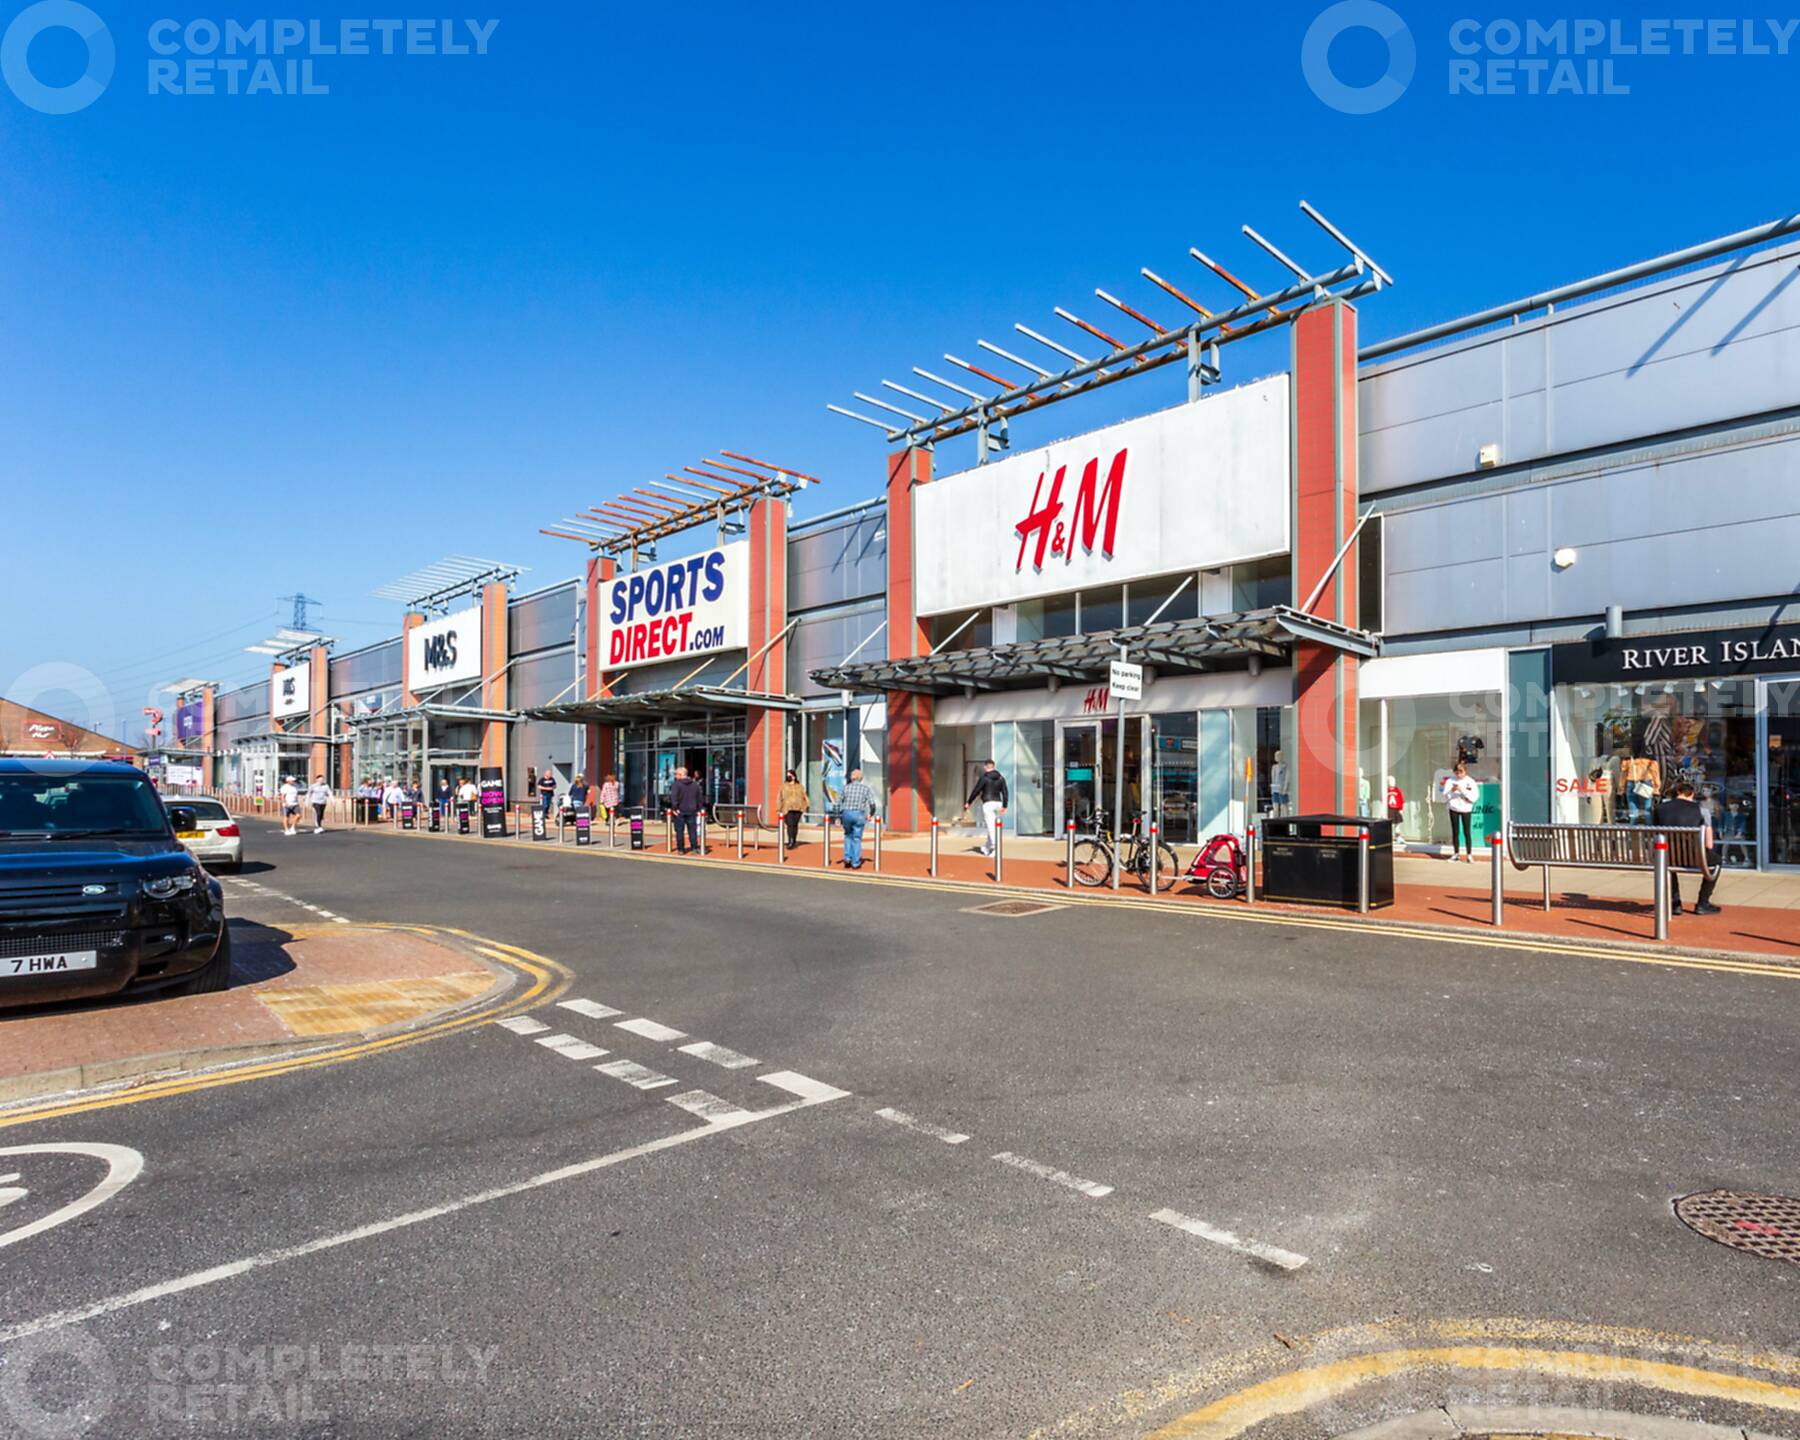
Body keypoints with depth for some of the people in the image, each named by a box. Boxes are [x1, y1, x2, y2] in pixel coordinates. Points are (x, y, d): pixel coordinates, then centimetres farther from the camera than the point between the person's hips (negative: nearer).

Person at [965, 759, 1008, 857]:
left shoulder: (984, 777, -8)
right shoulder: (1001, 778, 9)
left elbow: (976, 791, -6)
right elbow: (1005, 793, 8)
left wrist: (969, 802, 4)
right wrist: (1004, 806, 13)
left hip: (988, 804, -6)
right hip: (998, 803, 6)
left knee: (991, 827, -7)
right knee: (993, 827, 16)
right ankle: (987, 848, 29)